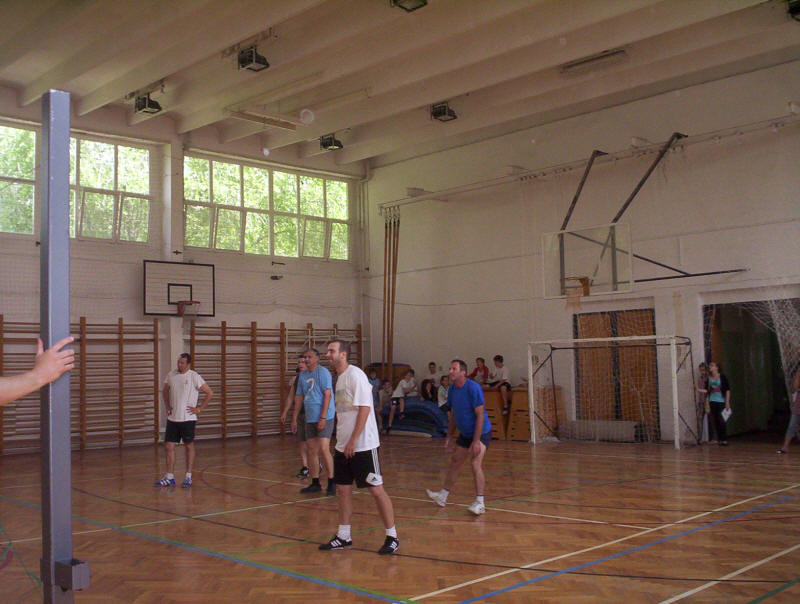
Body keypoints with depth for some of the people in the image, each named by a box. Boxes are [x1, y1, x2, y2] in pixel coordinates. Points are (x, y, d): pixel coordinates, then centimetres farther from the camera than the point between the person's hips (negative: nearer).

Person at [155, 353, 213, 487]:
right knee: (169, 446, 3)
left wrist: (199, 409, -8)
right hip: (172, 418, 5)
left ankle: (188, 477, 13)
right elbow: (165, 391, 23)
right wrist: (167, 406, 11)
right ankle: (169, 477, 11)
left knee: (189, 446, 5)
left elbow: (209, 393, -7)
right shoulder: (171, 375, 6)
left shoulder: (194, 377, -8)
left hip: (188, 418, -5)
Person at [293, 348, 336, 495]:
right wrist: (294, 419, 15)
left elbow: (327, 395, -14)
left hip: (324, 418, -7)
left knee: (323, 449, -11)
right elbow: (299, 397, 19)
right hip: (309, 418, 7)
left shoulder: (323, 372, -8)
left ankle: (331, 483, -2)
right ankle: (315, 483, 17)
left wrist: (323, 418, -19)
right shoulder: (302, 376, 14)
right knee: (312, 451, 8)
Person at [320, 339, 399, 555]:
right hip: (343, 446, 9)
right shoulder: (339, 378, 14)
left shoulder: (355, 375, -13)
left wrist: (354, 440, -21)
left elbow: (364, 408, -19)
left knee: (376, 489, -2)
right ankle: (343, 536, 22)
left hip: (363, 446, -9)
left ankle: (392, 537, 7)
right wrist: (341, 441, 18)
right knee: (343, 489, 11)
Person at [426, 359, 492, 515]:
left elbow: (480, 415, -24)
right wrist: (449, 438, 11)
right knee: (454, 463, 14)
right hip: (464, 433, 8)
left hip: (481, 432, -8)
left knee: (475, 464, -21)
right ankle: (443, 496, 29)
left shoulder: (473, 388, -23)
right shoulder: (452, 390, 0)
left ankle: (480, 502, -16)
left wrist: (476, 441, -27)